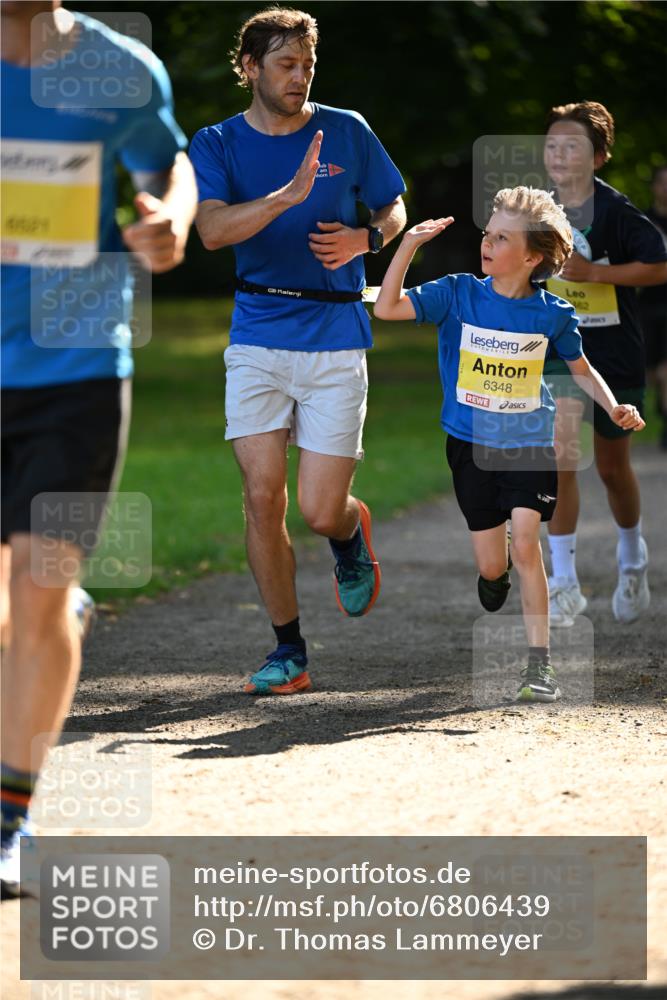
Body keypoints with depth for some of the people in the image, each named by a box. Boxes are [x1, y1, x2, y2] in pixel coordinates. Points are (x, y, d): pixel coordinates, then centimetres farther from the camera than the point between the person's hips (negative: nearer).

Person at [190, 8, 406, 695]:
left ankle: (352, 535, 32)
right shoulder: (217, 144, 3)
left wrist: (363, 239, -6)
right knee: (262, 496, -5)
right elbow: (212, 229, -13)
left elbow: (394, 210, 16)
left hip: (335, 341, -1)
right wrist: (287, 196, -27)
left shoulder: (347, 133, 5)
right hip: (257, 340, 1)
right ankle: (288, 651, 8)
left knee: (320, 512, -6)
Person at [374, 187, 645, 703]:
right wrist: (408, 247, -22)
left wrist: (614, 407, -8)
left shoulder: (552, 313, -7)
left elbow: (581, 368, 9)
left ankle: (540, 662, -9)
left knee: (525, 544, -16)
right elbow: (387, 308, -14)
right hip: (472, 447, 2)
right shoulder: (458, 295, -6)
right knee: (491, 566, 5)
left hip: (532, 446, -1)